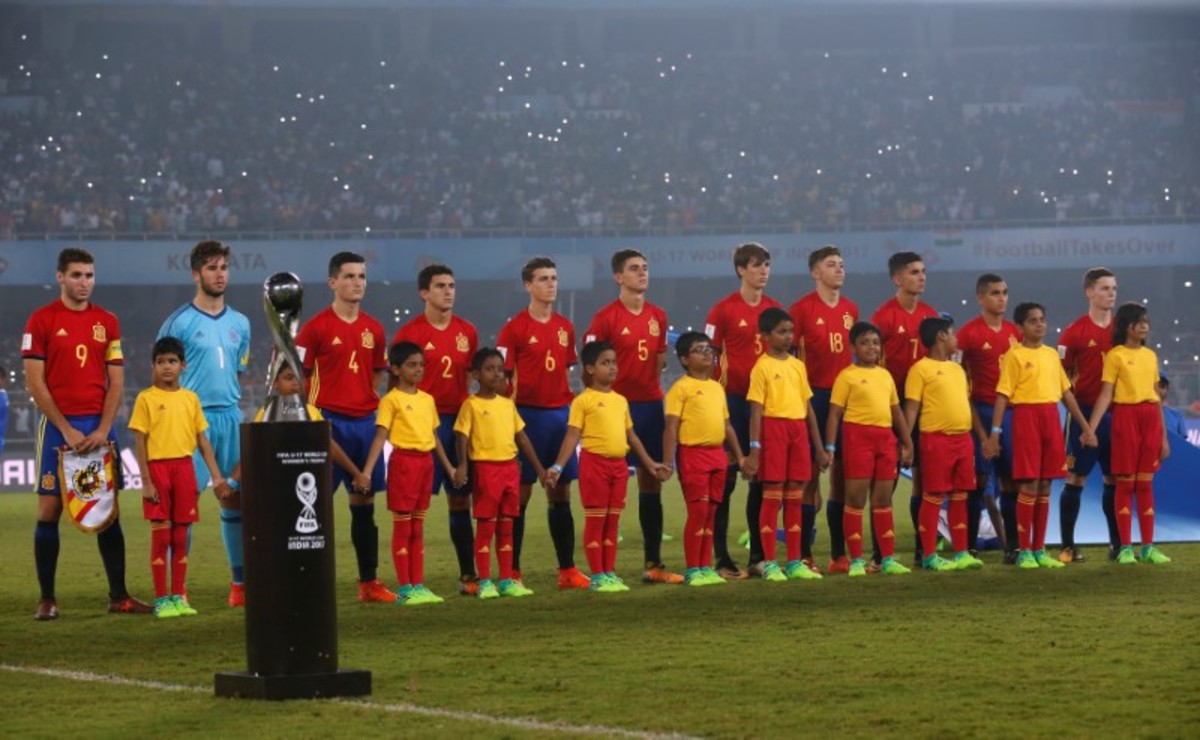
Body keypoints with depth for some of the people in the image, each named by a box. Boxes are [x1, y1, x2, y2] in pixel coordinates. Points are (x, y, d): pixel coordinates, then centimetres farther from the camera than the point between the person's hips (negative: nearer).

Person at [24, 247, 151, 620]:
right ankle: (47, 598, 2)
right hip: (58, 426, -3)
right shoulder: (41, 320, -2)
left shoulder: (107, 322, 9)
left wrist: (103, 430, -6)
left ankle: (118, 595, 8)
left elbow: (116, 382, 8)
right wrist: (67, 430, -11)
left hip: (99, 426, 3)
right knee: (49, 510, -3)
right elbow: (34, 382, -6)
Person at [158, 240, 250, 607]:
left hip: (231, 417, 5)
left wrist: (232, 404, 14)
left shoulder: (240, 324, 14)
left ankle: (241, 582, 13)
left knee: (236, 499, 6)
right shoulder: (179, 323, -2)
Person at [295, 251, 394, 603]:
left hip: (365, 420, 5)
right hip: (329, 420, -5)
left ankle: (369, 581, 14)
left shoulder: (373, 329, 11)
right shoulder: (316, 327, -5)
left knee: (364, 502, 9)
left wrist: (373, 405, 9)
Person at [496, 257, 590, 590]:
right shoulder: (514, 328, -6)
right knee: (520, 494, -2)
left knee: (561, 493, 8)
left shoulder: (564, 327, 10)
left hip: (560, 413, 5)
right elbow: (504, 378, -7)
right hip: (528, 413, -5)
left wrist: (572, 408, 11)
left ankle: (567, 569, 12)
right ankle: (511, 573, 2)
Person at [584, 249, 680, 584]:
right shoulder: (606, 318, -7)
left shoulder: (658, 317, 11)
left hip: (651, 405, 6)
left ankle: (654, 563, 13)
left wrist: (654, 391, 7)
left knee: (652, 482, 8)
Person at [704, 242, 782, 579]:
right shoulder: (724, 310, -5)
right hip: (734, 400, -5)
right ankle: (721, 558, 1)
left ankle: (758, 555, 14)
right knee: (726, 478, -2)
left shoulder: (775, 308, 10)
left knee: (763, 478, 7)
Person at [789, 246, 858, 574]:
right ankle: (804, 556, 0)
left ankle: (839, 555, 13)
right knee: (811, 474, -4)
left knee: (842, 475, 7)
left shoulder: (851, 309, 12)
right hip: (815, 395, -5)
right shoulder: (801, 309, -5)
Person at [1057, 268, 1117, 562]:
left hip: (1116, 413, 4)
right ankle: (1068, 546, 1)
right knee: (1076, 478, -2)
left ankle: (1117, 543, 15)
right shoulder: (1074, 333, -5)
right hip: (1085, 412, -4)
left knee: (1115, 478, 8)